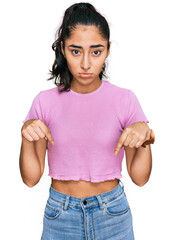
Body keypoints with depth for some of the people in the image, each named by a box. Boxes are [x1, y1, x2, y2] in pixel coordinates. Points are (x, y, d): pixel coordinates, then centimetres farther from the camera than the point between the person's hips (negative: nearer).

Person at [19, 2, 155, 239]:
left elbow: (139, 177, -5)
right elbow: (31, 178, -5)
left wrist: (145, 136, -22)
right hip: (60, 216, 0)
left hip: (113, 214, 0)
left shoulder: (125, 99, -9)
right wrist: (27, 137, -21)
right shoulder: (45, 101, -7)